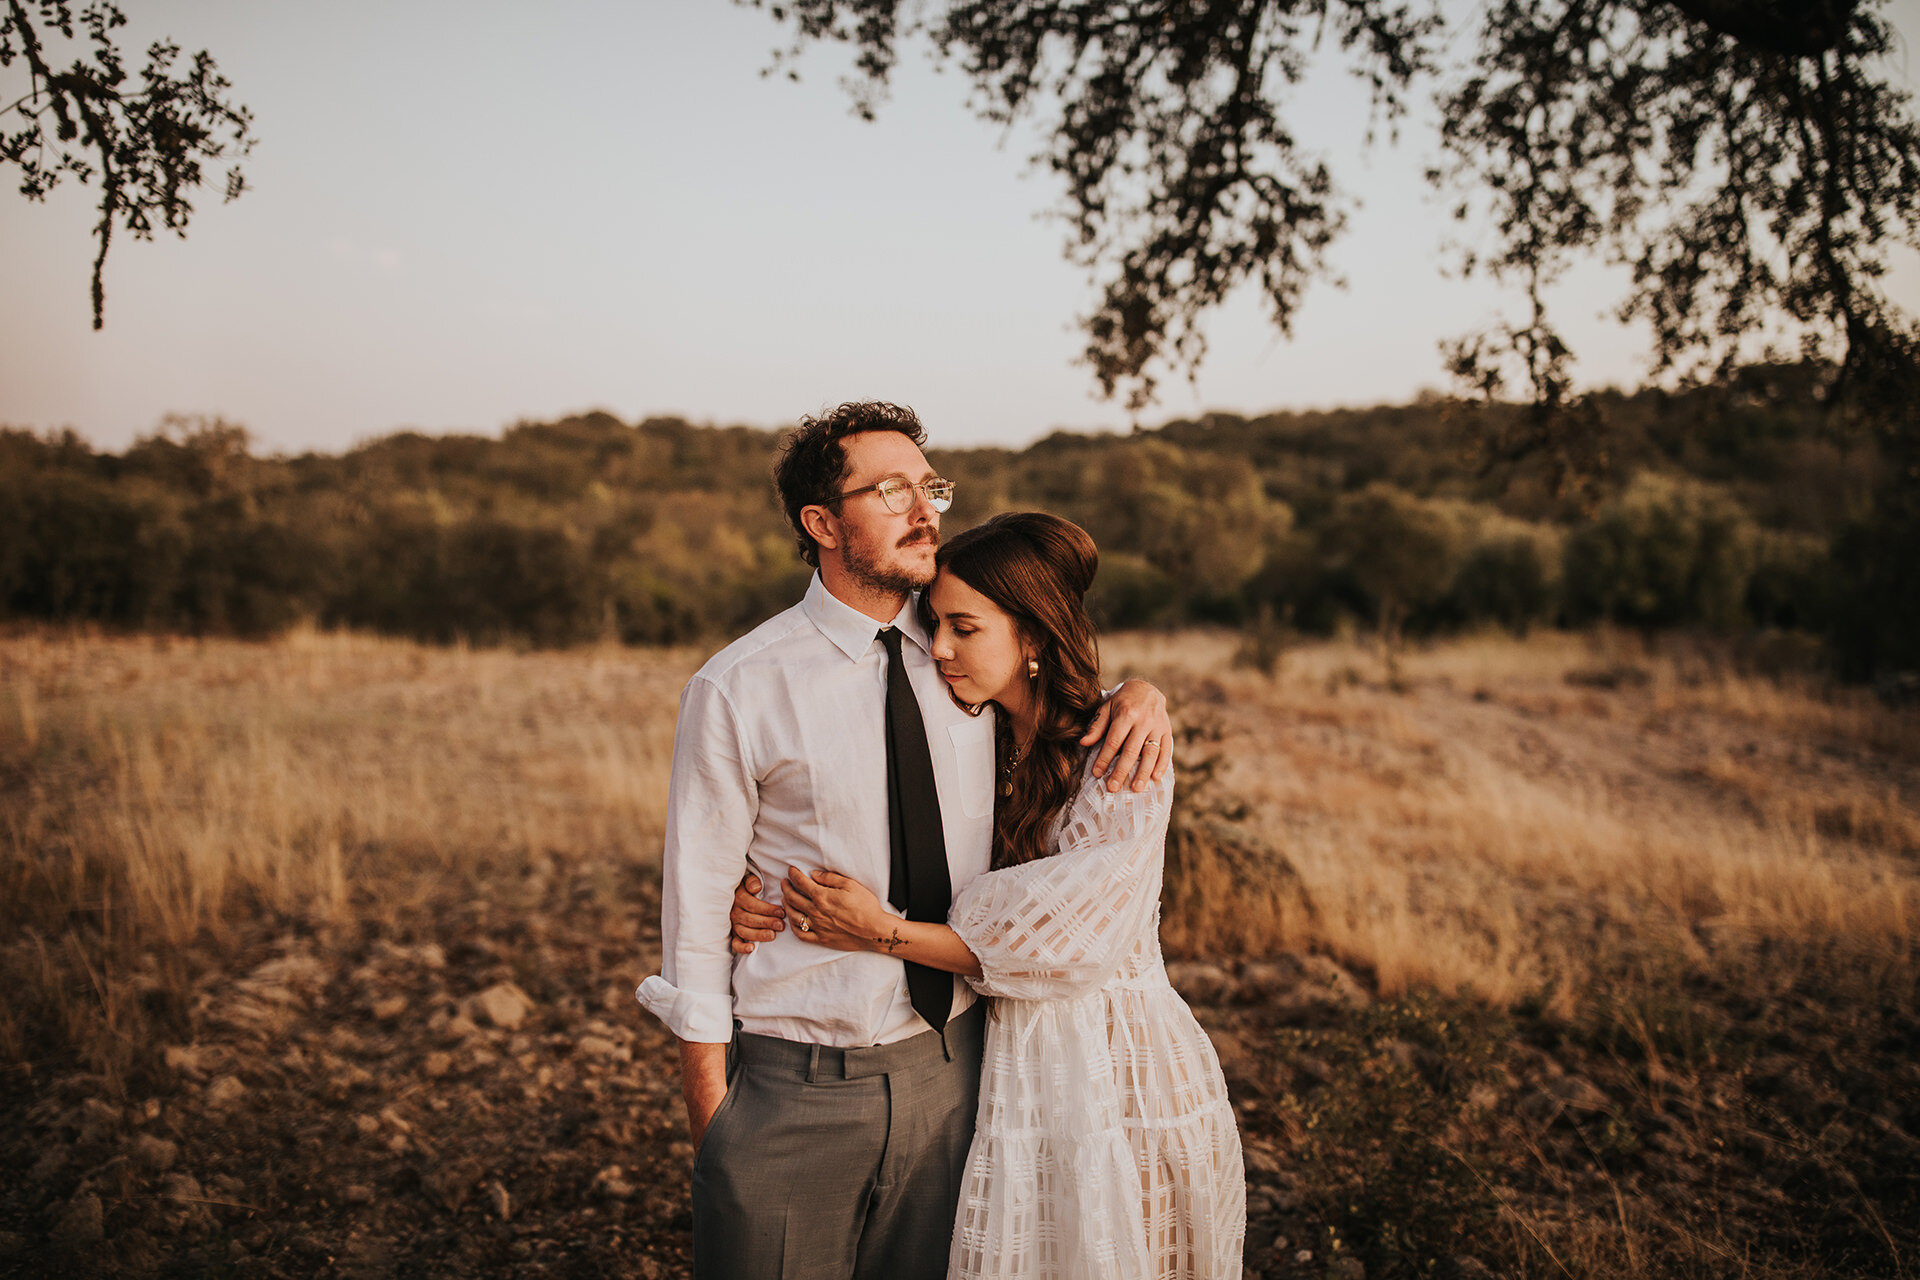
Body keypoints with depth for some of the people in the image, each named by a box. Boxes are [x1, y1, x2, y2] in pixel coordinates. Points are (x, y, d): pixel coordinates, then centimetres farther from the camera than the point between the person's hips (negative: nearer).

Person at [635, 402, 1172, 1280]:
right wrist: (710, 1123, -6)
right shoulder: (736, 691, -10)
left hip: (952, 1067, 4)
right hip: (796, 1084, -4)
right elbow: (695, 908, -7)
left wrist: (1137, 695, -3)